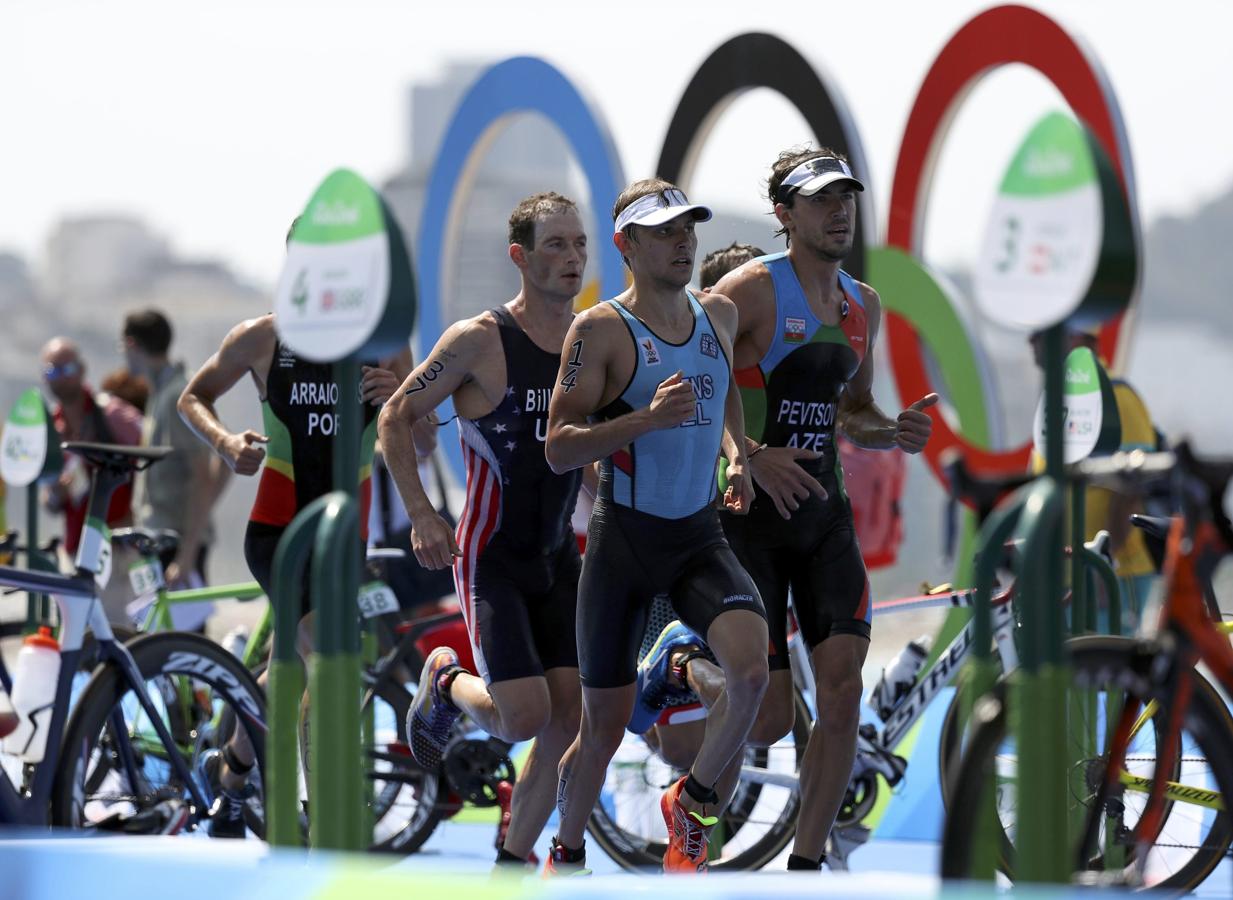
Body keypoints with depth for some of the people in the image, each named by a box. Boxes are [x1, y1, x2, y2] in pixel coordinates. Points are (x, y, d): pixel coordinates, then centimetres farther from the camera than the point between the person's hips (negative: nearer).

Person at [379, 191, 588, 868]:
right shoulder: (480, 340, -13)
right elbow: (396, 418, -5)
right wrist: (422, 516, -13)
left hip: (560, 557, 5)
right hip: (491, 558, -5)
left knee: (567, 719, -3)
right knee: (524, 716, -15)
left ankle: (514, 859, 13)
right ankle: (446, 683, 19)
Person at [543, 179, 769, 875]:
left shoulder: (719, 314, 6)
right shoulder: (601, 331, -10)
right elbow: (558, 449, -14)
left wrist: (738, 454, 11)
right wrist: (646, 419, -25)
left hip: (702, 536, 4)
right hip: (625, 537, -4)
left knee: (750, 671, -22)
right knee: (605, 725, 4)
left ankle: (691, 803, 3)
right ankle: (568, 857, 29)